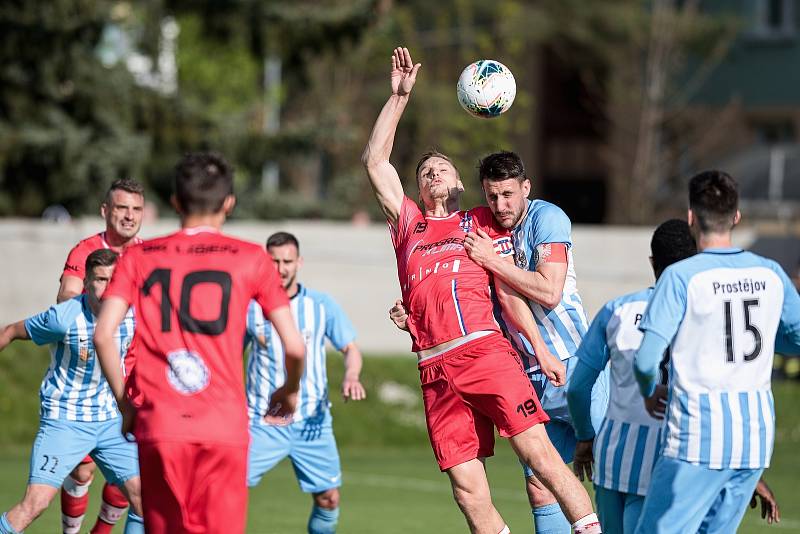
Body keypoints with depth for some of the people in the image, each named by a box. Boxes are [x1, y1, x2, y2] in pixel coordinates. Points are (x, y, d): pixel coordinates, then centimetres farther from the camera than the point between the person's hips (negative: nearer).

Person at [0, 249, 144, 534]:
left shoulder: (132, 316, -5)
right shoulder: (64, 317, -19)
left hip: (111, 421, 5)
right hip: (64, 421, -5)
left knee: (143, 498, -1)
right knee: (36, 502, -17)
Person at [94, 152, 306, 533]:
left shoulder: (139, 257, 10)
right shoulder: (251, 259, 6)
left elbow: (103, 335, -1)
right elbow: (294, 346, 4)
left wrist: (125, 403, 10)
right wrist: (290, 391, 24)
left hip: (158, 427, 2)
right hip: (225, 428, -1)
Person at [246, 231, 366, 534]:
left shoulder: (322, 305, 2)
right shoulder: (250, 307, 1)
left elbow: (350, 348, 4)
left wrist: (351, 377, -18)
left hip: (312, 421, 1)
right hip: (262, 423, -1)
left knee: (328, 499, 2)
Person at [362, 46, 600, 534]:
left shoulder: (483, 223, 18)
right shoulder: (408, 223, 23)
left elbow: (510, 293, 14)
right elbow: (375, 160, 19)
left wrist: (541, 350, 4)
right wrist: (400, 96, 16)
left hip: (486, 350, -2)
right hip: (437, 370, 2)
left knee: (538, 451, -15)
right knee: (467, 489, -4)